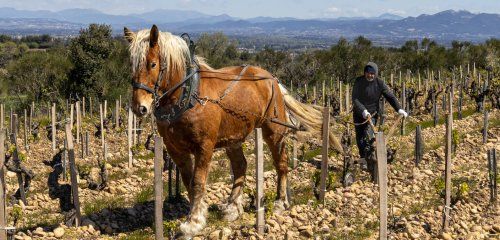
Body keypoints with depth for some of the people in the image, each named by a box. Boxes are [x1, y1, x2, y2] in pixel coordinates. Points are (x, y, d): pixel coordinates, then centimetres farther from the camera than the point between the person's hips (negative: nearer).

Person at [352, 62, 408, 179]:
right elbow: (355, 99, -18)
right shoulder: (359, 82, -11)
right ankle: (362, 157, 28)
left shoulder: (379, 83, -8)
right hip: (359, 113, 1)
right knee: (359, 137, 6)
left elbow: (390, 96, -5)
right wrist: (363, 111, -33)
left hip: (372, 113, -1)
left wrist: (399, 109, -17)